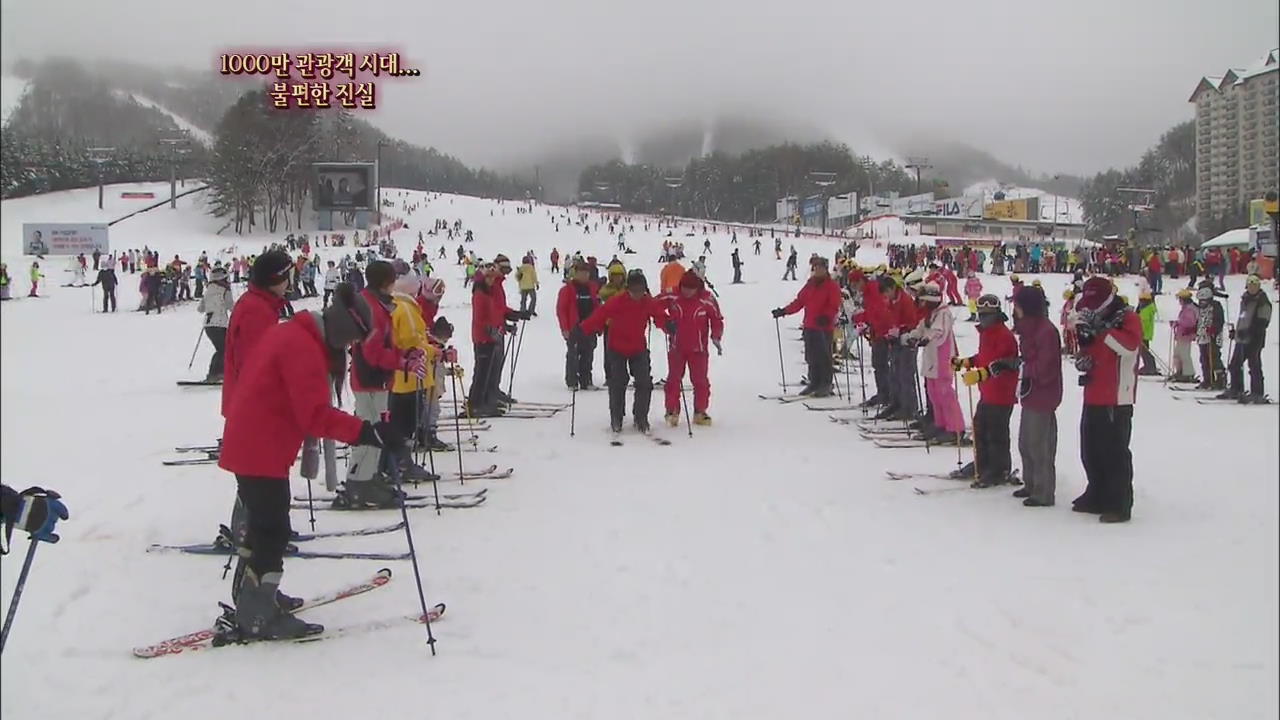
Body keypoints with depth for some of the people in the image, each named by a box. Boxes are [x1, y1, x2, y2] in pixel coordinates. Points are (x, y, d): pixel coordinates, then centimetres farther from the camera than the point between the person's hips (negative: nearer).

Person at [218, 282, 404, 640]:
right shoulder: (304, 348, -20)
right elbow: (317, 413, -28)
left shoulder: (290, 332, 12)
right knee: (274, 530, -5)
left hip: (248, 444, 11)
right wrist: (367, 432, -31)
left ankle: (254, 595, 35)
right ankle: (257, 616, 0)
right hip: (262, 452, -11)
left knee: (265, 523, 21)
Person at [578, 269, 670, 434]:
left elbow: (660, 316, -18)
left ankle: (641, 419, 13)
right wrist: (581, 331, -32)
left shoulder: (649, 303, -9)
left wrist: (669, 325, -41)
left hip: (639, 349, 3)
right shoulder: (617, 302, -20)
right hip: (617, 349, -3)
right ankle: (616, 419, 15)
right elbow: (599, 316, -24)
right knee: (617, 384, -1)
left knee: (645, 384, -2)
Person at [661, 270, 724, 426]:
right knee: (674, 380, 5)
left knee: (700, 381, 5)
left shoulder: (706, 300, -11)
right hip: (676, 347, 1)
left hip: (698, 348, 0)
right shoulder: (672, 297, -10)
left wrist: (716, 337, -11)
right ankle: (672, 411, 14)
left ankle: (700, 412, 16)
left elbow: (717, 319, 0)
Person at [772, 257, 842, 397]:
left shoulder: (832, 286, -3)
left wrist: (826, 317, -29)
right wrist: (784, 311, 10)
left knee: (824, 357, -5)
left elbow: (834, 306, -12)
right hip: (810, 326, 6)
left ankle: (826, 386, 1)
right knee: (811, 357, 10)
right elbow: (799, 301, 17)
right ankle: (814, 383, 19)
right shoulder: (810, 284, 15)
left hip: (824, 327, -6)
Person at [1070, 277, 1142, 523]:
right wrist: (1082, 359, 4)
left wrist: (1103, 330, -27)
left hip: (1117, 399, -8)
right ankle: (1097, 496, 26)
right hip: (1094, 396, 8)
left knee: (1114, 452, -7)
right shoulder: (1095, 319, 16)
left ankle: (1120, 505, -2)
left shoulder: (1128, 318, -7)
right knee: (1090, 450, 14)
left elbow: (1129, 345, -26)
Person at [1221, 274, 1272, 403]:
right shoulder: (1245, 299, 17)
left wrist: (1248, 332, -22)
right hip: (1242, 338, 9)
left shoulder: (1263, 302, -8)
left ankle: (1257, 394, -3)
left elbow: (1262, 323, -15)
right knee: (1235, 365, 14)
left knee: (1254, 366, -7)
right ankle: (1236, 390, 25)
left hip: (1254, 339, -9)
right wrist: (1236, 330, 21)